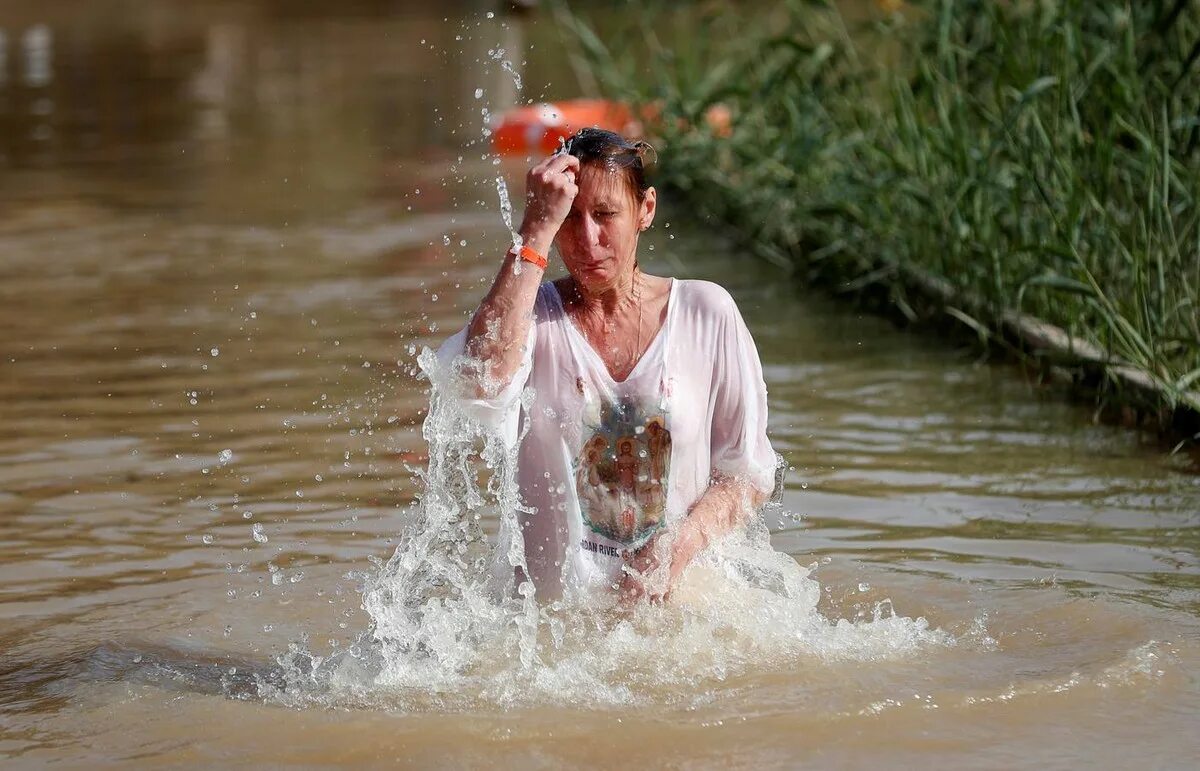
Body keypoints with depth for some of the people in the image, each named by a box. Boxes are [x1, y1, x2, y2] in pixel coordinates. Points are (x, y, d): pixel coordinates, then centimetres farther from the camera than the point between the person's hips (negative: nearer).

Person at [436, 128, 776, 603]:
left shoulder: (706, 314, 4)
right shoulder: (525, 312, 2)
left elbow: (750, 472, 8)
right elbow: (482, 386, -23)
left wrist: (683, 542, -11)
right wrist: (535, 232, -19)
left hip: (680, 596, 1)